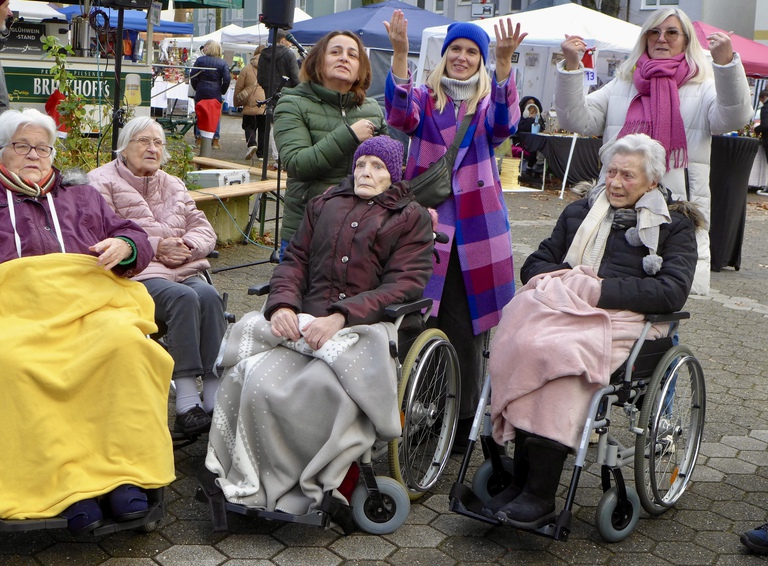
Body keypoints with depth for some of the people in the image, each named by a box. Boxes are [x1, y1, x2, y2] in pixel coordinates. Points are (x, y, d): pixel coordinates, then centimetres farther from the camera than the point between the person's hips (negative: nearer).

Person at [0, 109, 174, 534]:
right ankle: (68, 484, -39)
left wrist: (124, 246, 1)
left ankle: (124, 474, -36)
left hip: (90, 302, 1)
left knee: (125, 341, -37)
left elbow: (136, 239, 27)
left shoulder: (82, 196, 34)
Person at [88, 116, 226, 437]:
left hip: (184, 269, 5)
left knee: (209, 295, -28)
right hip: (135, 273, -5)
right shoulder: (102, 182, 7)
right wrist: (155, 246, -14)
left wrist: (187, 245, -6)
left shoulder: (173, 185, 26)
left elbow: (205, 230, 18)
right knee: (184, 297, -33)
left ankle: (215, 397, -32)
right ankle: (186, 404, -34)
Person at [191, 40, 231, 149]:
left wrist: (196, 88, 12)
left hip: (201, 92, 1)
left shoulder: (200, 60, -1)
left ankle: (199, 139, 12)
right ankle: (215, 141, 7)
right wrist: (222, 91, 6)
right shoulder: (223, 63, -2)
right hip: (216, 93, -1)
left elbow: (193, 76, -1)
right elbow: (227, 79, -6)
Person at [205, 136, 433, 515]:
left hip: (364, 329, -3)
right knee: (256, 380, -26)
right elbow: (295, 259, 19)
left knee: (319, 387, -33)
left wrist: (341, 316, -16)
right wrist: (283, 303, -5)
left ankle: (321, 487, -11)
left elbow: (406, 284, -1)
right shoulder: (324, 205, 28)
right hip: (301, 323, 4)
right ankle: (253, 489, -12)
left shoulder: (412, 218, 14)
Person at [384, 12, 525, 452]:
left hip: (474, 226, 0)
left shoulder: (490, 101, 10)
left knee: (466, 328, 3)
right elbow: (402, 116, -14)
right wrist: (400, 54, -28)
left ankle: (463, 424, 15)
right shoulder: (426, 97, 9)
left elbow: (503, 124, -15)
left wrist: (504, 62, -29)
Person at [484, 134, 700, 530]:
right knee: (524, 341, -31)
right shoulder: (580, 212, 25)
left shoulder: (675, 225, 12)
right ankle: (521, 483, -27)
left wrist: (598, 289, -13)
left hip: (622, 319, -4)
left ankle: (539, 496, -31)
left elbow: (672, 292, -5)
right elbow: (533, 265, 22)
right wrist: (566, 278, -1)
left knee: (559, 351, -35)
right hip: (561, 307, 4)